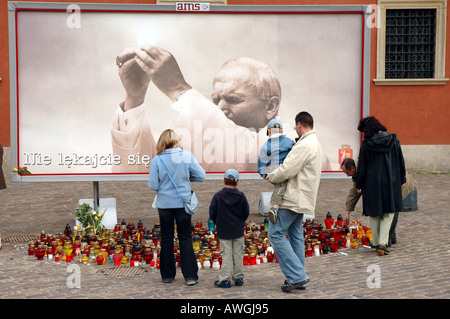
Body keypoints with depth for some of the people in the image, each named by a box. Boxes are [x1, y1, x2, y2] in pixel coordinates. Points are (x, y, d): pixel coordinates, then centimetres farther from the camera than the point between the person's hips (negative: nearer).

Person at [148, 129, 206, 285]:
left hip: (164, 204, 0)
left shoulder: (157, 160, -10)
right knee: (185, 238, 7)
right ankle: (190, 276, 5)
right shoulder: (188, 156, -8)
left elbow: (153, 185, -11)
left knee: (166, 238, 12)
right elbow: (201, 176, -5)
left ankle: (167, 274, 19)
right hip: (183, 202, 0)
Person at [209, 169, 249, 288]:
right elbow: (246, 212, 1)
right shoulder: (241, 196, -5)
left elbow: (212, 213, -4)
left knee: (226, 255, 2)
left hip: (223, 231, -1)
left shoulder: (218, 196, -8)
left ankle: (225, 279, 0)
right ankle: (238, 277, 16)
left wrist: (218, 223, 13)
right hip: (238, 231, 1)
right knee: (238, 254, 10)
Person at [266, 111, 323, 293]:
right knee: (295, 236, 14)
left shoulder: (304, 145, -18)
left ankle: (297, 275, -9)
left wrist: (271, 177, -3)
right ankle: (299, 279, 18)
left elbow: (286, 170, -22)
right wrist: (276, 177, 13)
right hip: (302, 199, 10)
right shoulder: (315, 143, 17)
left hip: (295, 198, -10)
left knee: (276, 233, -8)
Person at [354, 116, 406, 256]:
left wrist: (359, 185, 6)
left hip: (372, 184, -1)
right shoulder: (393, 140, -1)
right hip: (391, 183, 2)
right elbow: (401, 162, 5)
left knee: (374, 214, 13)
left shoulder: (366, 144, -9)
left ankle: (377, 243, 19)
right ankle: (382, 243, -4)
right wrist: (402, 180, 16)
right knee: (388, 213, 9)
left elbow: (362, 167, -5)